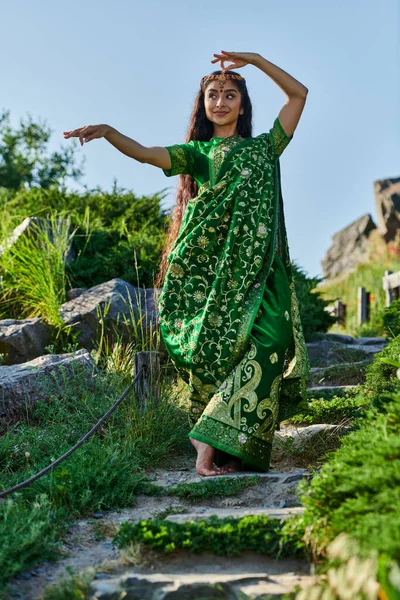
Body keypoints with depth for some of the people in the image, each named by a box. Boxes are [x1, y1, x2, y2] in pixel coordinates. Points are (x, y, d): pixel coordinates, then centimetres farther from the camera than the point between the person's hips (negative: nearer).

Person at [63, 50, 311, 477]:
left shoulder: (263, 148, 23)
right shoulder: (198, 153, 18)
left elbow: (298, 93, 23)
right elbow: (145, 153, 1)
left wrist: (254, 59, 17)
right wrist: (109, 132, -16)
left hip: (254, 267, 1)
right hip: (206, 265, -1)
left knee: (267, 337, -20)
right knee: (213, 348, -10)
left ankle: (213, 439, -20)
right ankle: (210, 443, 1)